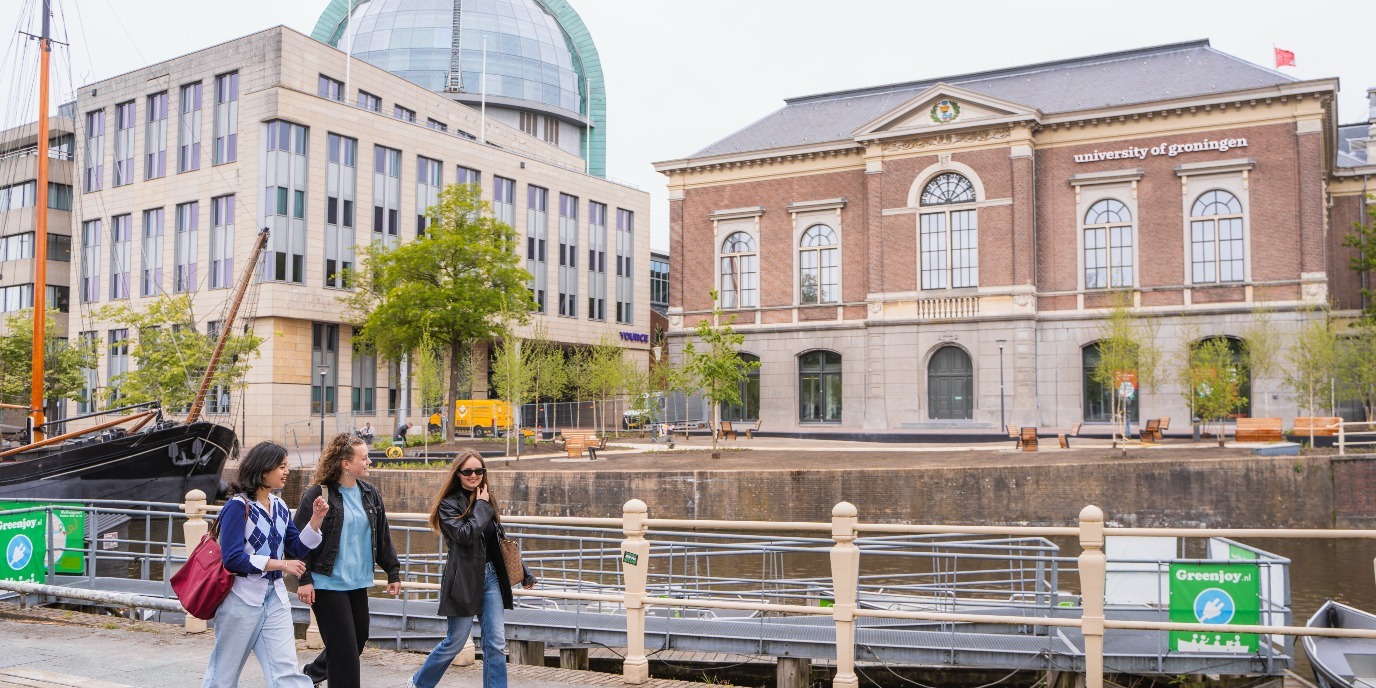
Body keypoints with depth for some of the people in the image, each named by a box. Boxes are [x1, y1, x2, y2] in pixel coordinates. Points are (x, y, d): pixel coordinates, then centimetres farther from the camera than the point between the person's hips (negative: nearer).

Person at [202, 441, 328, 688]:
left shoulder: (280, 507, 8)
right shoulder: (238, 505, -12)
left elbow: (297, 549, 10)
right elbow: (232, 558, -19)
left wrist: (316, 519, -3)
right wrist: (280, 564, -17)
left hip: (275, 598, 5)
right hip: (242, 597, -5)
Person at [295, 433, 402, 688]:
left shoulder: (369, 493, 7)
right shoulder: (318, 494, -11)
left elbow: (382, 536, 11)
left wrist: (393, 572, 11)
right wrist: (304, 579, -14)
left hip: (358, 582, 7)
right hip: (328, 583, -7)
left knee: (359, 638, 16)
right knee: (344, 646, -5)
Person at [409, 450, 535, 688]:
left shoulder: (488, 501, 12)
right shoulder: (449, 505, -7)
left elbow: (500, 541, 18)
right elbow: (465, 535, -22)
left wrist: (523, 573, 20)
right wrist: (481, 507, -12)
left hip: (491, 575, 6)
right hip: (464, 580, -5)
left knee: (496, 644, 2)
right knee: (454, 643, 4)